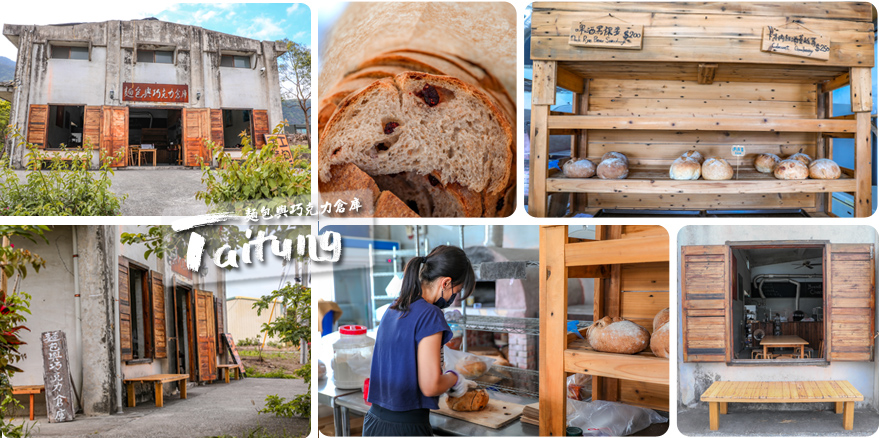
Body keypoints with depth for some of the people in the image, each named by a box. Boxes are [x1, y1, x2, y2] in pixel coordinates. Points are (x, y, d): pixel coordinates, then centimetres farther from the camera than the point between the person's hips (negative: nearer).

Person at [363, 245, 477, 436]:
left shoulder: (393, 309, 8)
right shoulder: (430, 314, -16)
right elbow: (430, 386, -19)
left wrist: (451, 379, 20)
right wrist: (453, 378, 0)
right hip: (406, 427, -8)